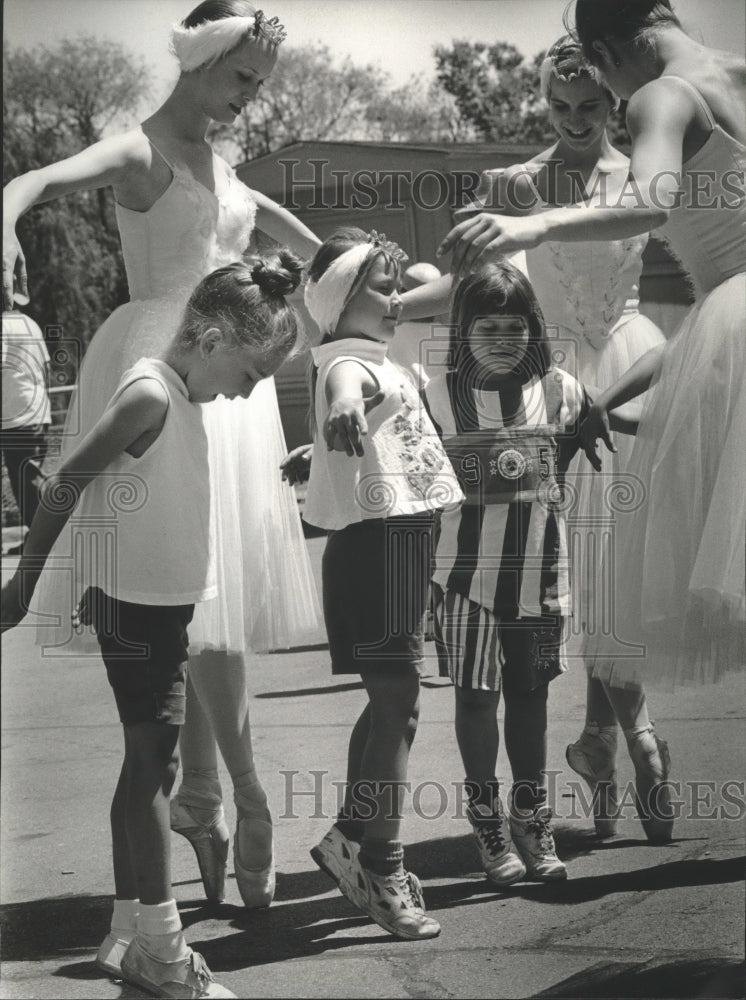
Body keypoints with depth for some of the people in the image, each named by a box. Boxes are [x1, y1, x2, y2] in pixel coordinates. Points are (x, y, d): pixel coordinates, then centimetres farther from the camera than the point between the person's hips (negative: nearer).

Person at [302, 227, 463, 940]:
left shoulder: (375, 363, 17)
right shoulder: (349, 361, -14)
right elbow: (344, 381, -39)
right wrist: (344, 404, -57)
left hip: (396, 537, 11)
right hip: (378, 539, -11)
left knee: (389, 701, 16)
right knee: (399, 702, -11)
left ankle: (352, 840, 26)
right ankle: (380, 868, -6)